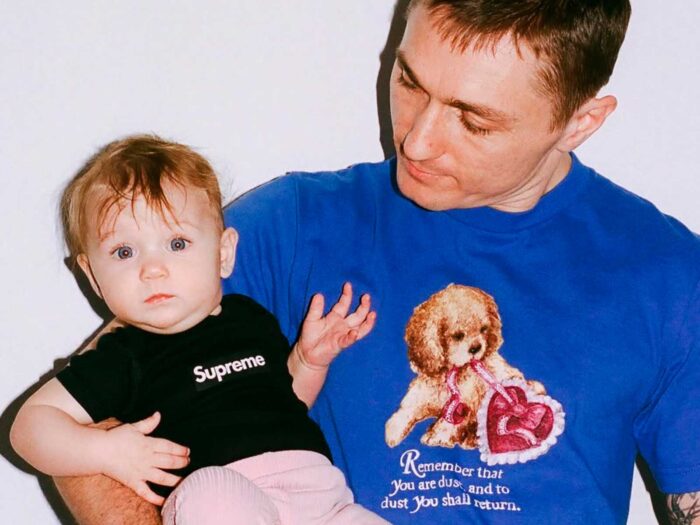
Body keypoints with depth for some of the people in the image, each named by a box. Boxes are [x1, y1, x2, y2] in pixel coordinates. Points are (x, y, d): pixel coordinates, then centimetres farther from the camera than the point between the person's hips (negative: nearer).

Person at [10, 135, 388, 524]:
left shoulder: (251, 318, 19)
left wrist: (310, 358, 16)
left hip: (317, 485, 4)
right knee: (209, 492, -38)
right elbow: (31, 422, 4)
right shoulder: (124, 359, 5)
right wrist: (105, 451, -11)